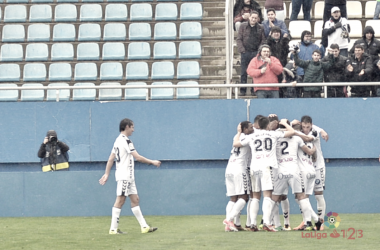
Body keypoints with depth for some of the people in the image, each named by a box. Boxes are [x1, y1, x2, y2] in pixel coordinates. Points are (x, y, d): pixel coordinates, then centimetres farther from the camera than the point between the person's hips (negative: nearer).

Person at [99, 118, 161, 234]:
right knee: (120, 200, -8)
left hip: (128, 177, 10)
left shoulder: (118, 140, 15)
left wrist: (106, 174, 16)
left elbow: (110, 159, 15)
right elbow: (138, 157, -17)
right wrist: (152, 162, -9)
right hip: (124, 176, -10)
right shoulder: (125, 141, -13)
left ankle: (144, 227, 7)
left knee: (135, 200, 8)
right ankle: (113, 229, -6)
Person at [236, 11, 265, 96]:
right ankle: (242, 90, 6)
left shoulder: (260, 28, 7)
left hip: (256, 53, 0)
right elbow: (239, 39, 3)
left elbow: (263, 41, 7)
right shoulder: (243, 26, 5)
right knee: (243, 72, 1)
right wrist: (242, 50, -8)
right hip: (245, 53, 0)